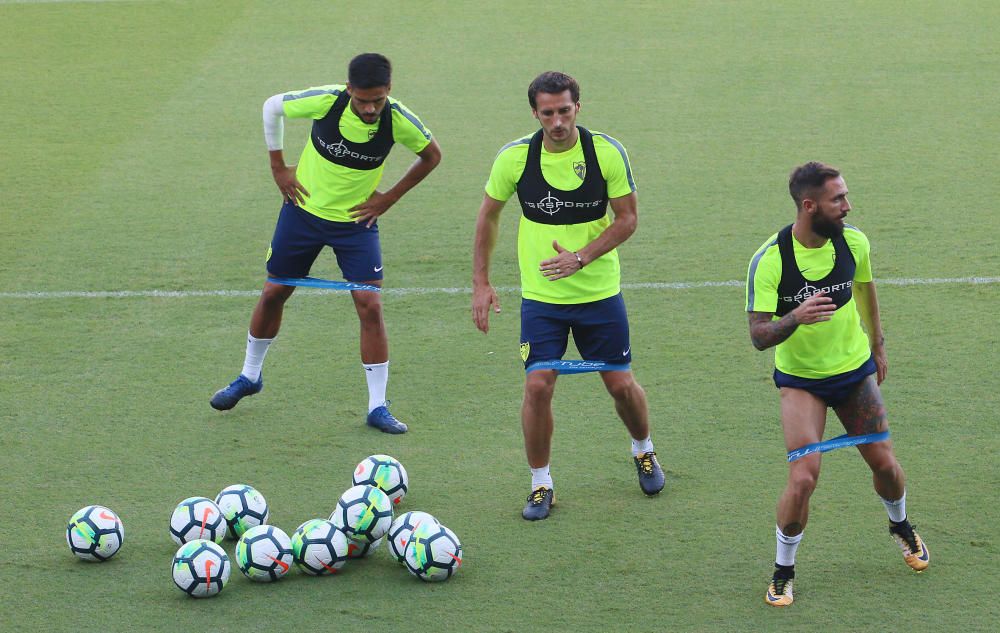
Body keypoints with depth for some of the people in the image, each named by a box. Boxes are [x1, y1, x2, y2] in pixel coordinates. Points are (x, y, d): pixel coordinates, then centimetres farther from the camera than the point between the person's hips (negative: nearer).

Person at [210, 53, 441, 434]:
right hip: (304, 210, 1)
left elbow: (432, 155, 0)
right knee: (273, 294, 11)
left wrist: (389, 198, -5)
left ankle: (378, 406, -2)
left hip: (357, 220, -1)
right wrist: (278, 167, -2)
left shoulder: (399, 122, -22)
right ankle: (250, 376, 35)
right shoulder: (325, 101, -23)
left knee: (370, 307, -11)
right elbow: (272, 107, -3)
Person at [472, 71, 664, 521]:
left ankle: (643, 450, 38)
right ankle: (541, 484, 8)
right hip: (540, 297, 0)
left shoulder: (607, 153, -11)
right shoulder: (514, 158, -9)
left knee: (621, 384, 7)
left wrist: (581, 257, -19)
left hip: (600, 293, 0)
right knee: (537, 387, -10)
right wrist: (480, 283, 3)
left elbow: (627, 218, -5)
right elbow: (488, 216, 5)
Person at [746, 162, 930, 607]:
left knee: (884, 463, 9)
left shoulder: (854, 242, -11)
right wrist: (795, 317, -43)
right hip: (800, 381, -4)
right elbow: (759, 336, -24)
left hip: (855, 370, 4)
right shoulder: (769, 260, -24)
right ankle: (783, 570, 6)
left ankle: (900, 525, 44)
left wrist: (877, 344, 21)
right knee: (803, 478, -17)